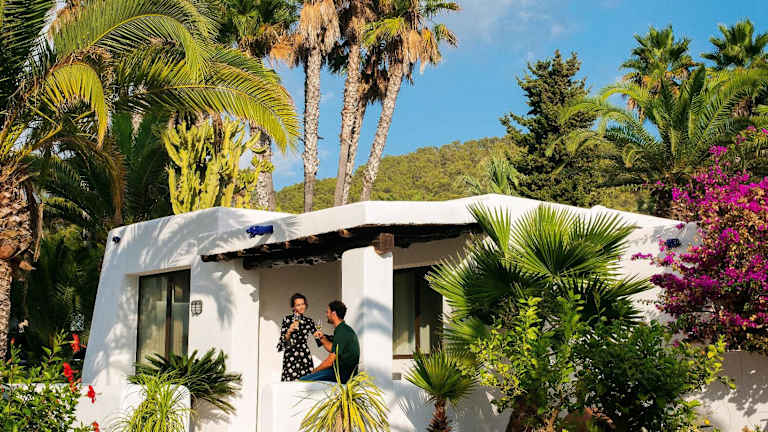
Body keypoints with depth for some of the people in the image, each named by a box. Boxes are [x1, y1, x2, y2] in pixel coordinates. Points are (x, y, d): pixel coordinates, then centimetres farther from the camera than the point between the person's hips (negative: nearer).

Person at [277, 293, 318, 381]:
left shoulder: (309, 321, 9)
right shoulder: (287, 319, 3)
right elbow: (283, 341, 1)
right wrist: (289, 331, -15)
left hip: (305, 357, 2)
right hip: (290, 357, -2)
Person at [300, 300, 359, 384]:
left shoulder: (341, 332, -18)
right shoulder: (343, 329, 15)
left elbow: (330, 361, -18)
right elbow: (332, 349, 25)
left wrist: (315, 370, -4)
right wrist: (322, 338, 10)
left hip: (343, 375, -10)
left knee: (302, 381, -16)